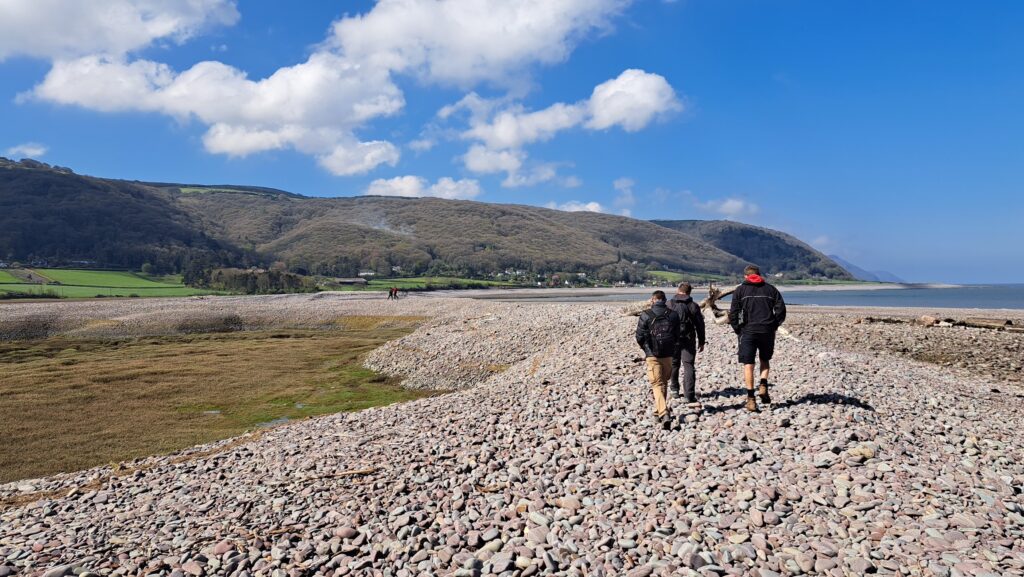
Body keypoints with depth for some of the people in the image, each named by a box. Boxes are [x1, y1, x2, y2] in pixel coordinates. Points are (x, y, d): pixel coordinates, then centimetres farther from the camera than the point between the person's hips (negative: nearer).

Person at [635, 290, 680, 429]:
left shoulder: (646, 315, -8)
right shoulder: (673, 315, 3)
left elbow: (640, 337, -7)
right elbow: (678, 337, 6)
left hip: (653, 355, -4)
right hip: (668, 355, 4)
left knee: (657, 384, -3)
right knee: (664, 383, 19)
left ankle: (664, 414, -19)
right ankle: (659, 411, 32)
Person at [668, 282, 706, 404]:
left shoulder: (670, 306, -1)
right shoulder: (693, 306, -1)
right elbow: (700, 325, 2)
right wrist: (701, 342, 10)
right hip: (689, 341, -1)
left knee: (674, 365, 17)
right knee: (689, 366, -2)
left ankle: (674, 390, 29)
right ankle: (690, 396, -11)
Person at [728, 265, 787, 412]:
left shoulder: (740, 290, 5)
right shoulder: (770, 289, 11)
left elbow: (733, 313, -3)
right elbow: (781, 309, 4)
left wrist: (738, 330, 5)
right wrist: (774, 326, 11)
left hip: (748, 331, -2)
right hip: (767, 331, 2)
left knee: (748, 364, 1)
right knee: (765, 360, 23)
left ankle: (751, 398, -4)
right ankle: (763, 386, 3)